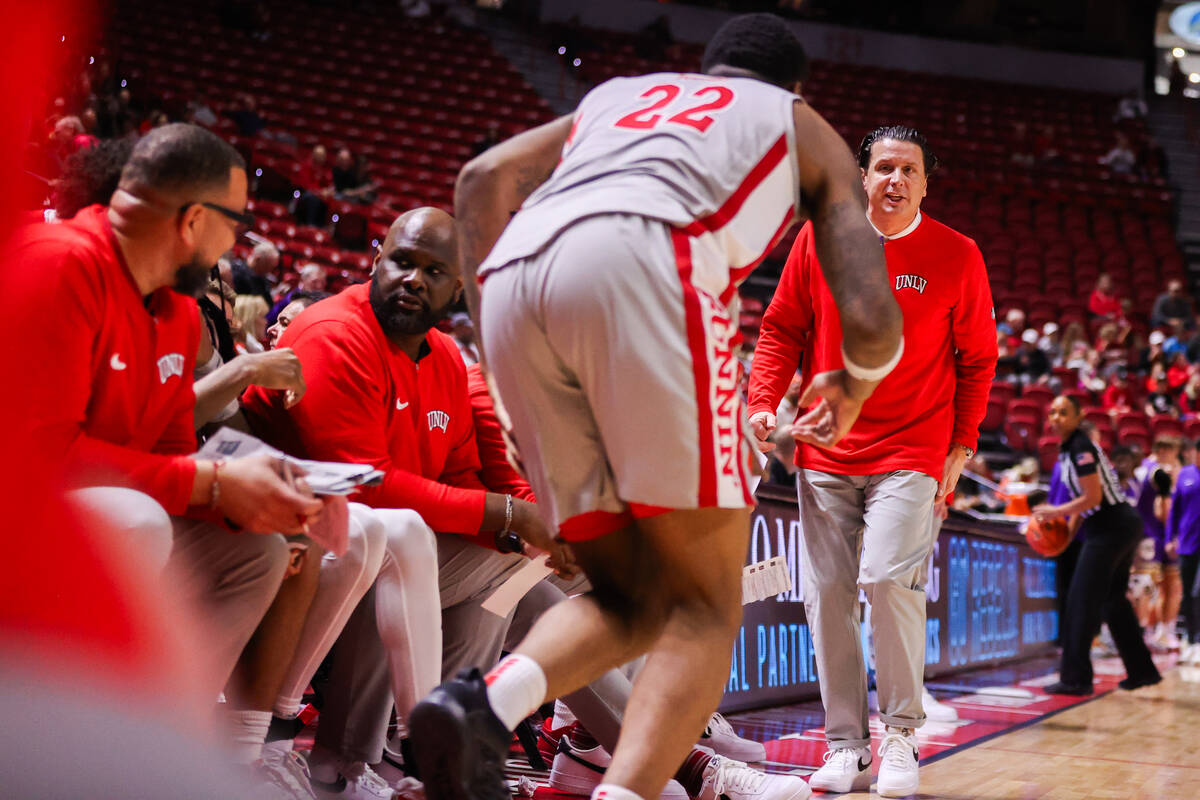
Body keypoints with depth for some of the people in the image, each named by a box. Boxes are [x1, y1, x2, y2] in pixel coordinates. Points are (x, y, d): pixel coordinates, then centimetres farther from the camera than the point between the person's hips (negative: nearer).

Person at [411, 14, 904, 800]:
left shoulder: (619, 92, 39)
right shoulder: (804, 126, 30)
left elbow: (485, 177, 20)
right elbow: (871, 320, 17)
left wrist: (502, 365, 22)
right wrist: (852, 392, 40)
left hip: (512, 279, 5)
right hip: (640, 260, -4)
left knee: (634, 594, 13)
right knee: (705, 603, 2)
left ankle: (489, 700, -13)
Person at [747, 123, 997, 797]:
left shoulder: (956, 255, 1)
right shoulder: (819, 239, 4)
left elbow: (978, 359, 6)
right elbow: (782, 330, 9)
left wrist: (961, 445, 0)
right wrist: (763, 402, -4)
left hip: (911, 452, -2)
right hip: (825, 451, 3)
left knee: (890, 577, -17)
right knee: (828, 591, 1)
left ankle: (903, 735, 1)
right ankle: (846, 744, 12)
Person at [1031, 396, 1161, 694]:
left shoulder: (1081, 448, -17)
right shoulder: (1070, 447, 12)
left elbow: (1093, 498, -19)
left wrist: (1056, 512, -11)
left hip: (1110, 529, -10)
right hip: (1124, 526, 10)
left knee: (1081, 601, -8)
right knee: (1113, 600, 18)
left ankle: (1075, 678, -8)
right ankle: (1142, 671, 25)